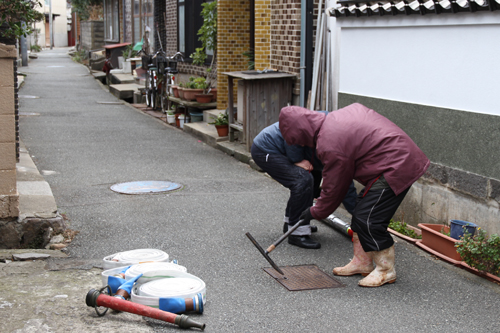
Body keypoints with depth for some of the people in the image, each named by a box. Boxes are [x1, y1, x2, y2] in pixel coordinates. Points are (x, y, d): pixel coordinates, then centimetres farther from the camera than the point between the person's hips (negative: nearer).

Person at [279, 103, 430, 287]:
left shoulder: (330, 145, -19)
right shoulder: (337, 116, 8)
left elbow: (334, 187, -8)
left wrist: (315, 212, 7)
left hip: (395, 168, -11)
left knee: (368, 220, -9)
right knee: (361, 213, 15)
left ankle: (386, 270, 6)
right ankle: (362, 262, 27)